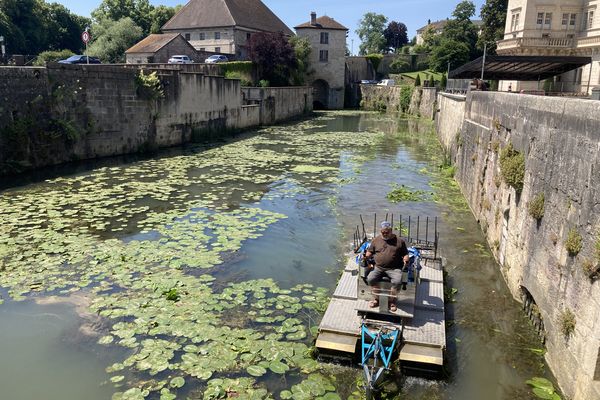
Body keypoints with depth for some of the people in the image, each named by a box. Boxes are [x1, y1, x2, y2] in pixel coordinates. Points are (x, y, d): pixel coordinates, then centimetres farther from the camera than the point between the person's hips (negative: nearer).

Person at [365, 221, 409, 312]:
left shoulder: (399, 241, 10)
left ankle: (392, 301, -8)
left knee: (397, 282, -31)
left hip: (394, 269, -2)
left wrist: (405, 259, -9)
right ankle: (377, 299, -3)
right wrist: (366, 256, -5)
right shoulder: (376, 240, 14)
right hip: (378, 268, 2)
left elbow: (405, 254, 13)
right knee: (370, 279, -25)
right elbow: (370, 252, 17)